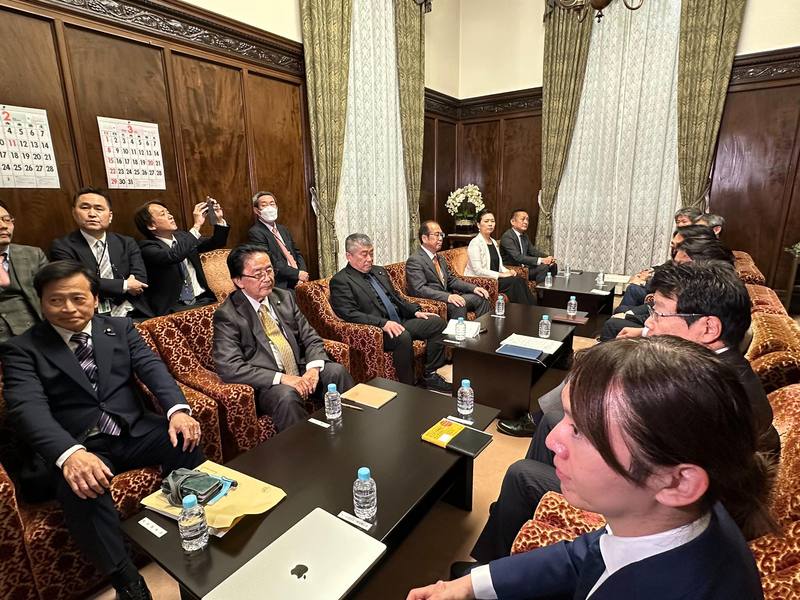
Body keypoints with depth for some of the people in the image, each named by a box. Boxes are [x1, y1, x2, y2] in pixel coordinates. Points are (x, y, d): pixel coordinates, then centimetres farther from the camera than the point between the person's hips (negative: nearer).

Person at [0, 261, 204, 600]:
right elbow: (28, 407, -15)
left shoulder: (120, 328, 9)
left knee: (186, 440, -25)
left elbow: (152, 367, -4)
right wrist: (70, 454, -36)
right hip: (79, 445, -2)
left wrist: (177, 409, -26)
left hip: (135, 431, 2)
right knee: (81, 489, -32)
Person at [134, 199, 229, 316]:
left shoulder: (181, 236, 16)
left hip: (203, 299, 7)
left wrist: (219, 220, 0)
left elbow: (217, 243, 19)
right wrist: (196, 225, -21)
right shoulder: (147, 247, -4)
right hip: (174, 307, -6)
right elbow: (174, 256, -25)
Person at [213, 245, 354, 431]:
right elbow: (229, 368, -17)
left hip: (302, 373, 5)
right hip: (266, 384, -5)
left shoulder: (285, 297, 8)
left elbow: (311, 338, 8)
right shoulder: (227, 315, -8)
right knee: (287, 396, -35)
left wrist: (313, 368, -13)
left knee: (337, 371, -20)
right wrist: (282, 378, -23)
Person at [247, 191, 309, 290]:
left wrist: (302, 272, 1)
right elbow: (271, 264, -13)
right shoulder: (255, 233, -4)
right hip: (280, 285, -7)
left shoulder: (283, 229, 21)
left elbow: (297, 253, 20)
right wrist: (297, 274, -13)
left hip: (297, 282, 7)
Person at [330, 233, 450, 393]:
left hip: (400, 322, 9)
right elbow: (349, 314, -17)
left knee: (437, 322, -4)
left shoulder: (379, 271, 20)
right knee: (403, 336, -35)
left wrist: (415, 311, 6)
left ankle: (430, 376, 2)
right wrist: (383, 323, -27)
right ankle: (408, 387, -16)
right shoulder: (340, 281, -6)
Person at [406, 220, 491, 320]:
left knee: (481, 297, -2)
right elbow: (419, 289, -22)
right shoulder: (414, 260, -12)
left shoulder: (440, 259, 18)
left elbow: (451, 280, 19)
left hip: (447, 297, 9)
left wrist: (474, 288, 3)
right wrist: (448, 296, -32)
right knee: (459, 304, -32)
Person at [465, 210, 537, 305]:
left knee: (521, 280, -17)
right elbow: (478, 270, -19)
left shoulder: (493, 242, 17)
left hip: (495, 278, 8)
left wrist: (508, 272, 0)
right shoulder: (475, 243, -10)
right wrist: (500, 275, -17)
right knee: (515, 281, -22)